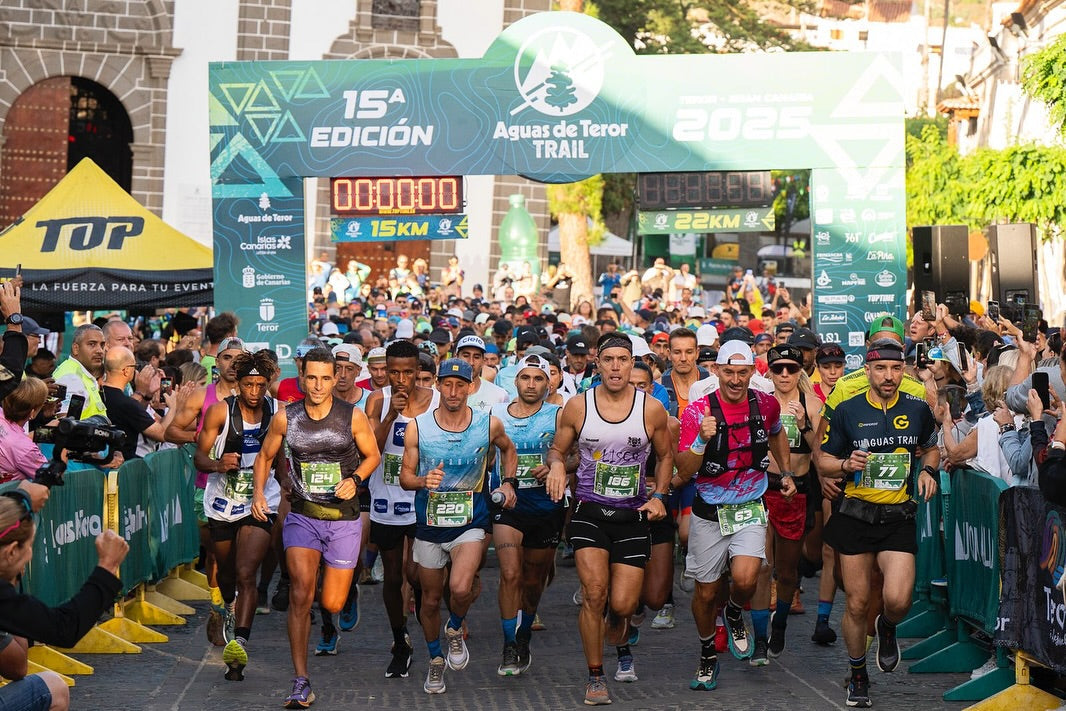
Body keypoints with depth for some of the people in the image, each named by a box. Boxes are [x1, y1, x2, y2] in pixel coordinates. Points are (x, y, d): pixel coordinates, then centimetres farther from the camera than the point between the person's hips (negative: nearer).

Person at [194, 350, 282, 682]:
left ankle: (239, 643, -25)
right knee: (226, 571, 20)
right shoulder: (220, 411, -6)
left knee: (246, 574, -18)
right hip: (223, 501, 2)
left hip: (261, 502, -1)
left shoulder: (277, 412, -2)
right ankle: (231, 609, 53)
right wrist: (219, 464, -25)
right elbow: (199, 456, -4)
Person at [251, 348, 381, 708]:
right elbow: (265, 456, 11)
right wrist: (258, 492, -5)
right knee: (301, 590, -20)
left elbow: (372, 455, 7)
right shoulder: (285, 418, -4)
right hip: (302, 516, 0)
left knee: (332, 605, 4)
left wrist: (355, 479, -12)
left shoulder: (353, 417, -7)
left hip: (343, 519, 0)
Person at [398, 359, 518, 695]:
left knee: (461, 589, -24)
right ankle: (435, 661, 37)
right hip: (429, 524, 1)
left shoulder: (489, 425, -6)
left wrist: (509, 482, 4)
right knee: (430, 599, 12)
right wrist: (423, 481, -23)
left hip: (470, 522, -1)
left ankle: (455, 629, 10)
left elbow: (507, 449, 17)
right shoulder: (417, 427, -7)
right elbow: (405, 475, -1)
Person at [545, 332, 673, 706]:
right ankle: (595, 677, 3)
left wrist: (659, 496, -1)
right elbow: (557, 449, 11)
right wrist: (557, 465, -12)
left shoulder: (651, 409, -1)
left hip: (633, 515, 0)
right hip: (589, 512, 0)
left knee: (622, 604, -4)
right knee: (594, 593, -15)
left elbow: (665, 455, 12)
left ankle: (621, 644, 36)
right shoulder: (577, 406, -1)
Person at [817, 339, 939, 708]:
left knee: (897, 600, -17)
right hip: (855, 516, 0)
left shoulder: (918, 409, 1)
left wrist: (928, 470, -1)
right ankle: (858, 675, 26)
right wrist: (846, 464, -17)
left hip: (898, 518, 0)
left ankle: (887, 627, 20)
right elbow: (823, 461, 5)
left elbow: (931, 448, 20)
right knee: (856, 604, 5)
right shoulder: (848, 411, -3)